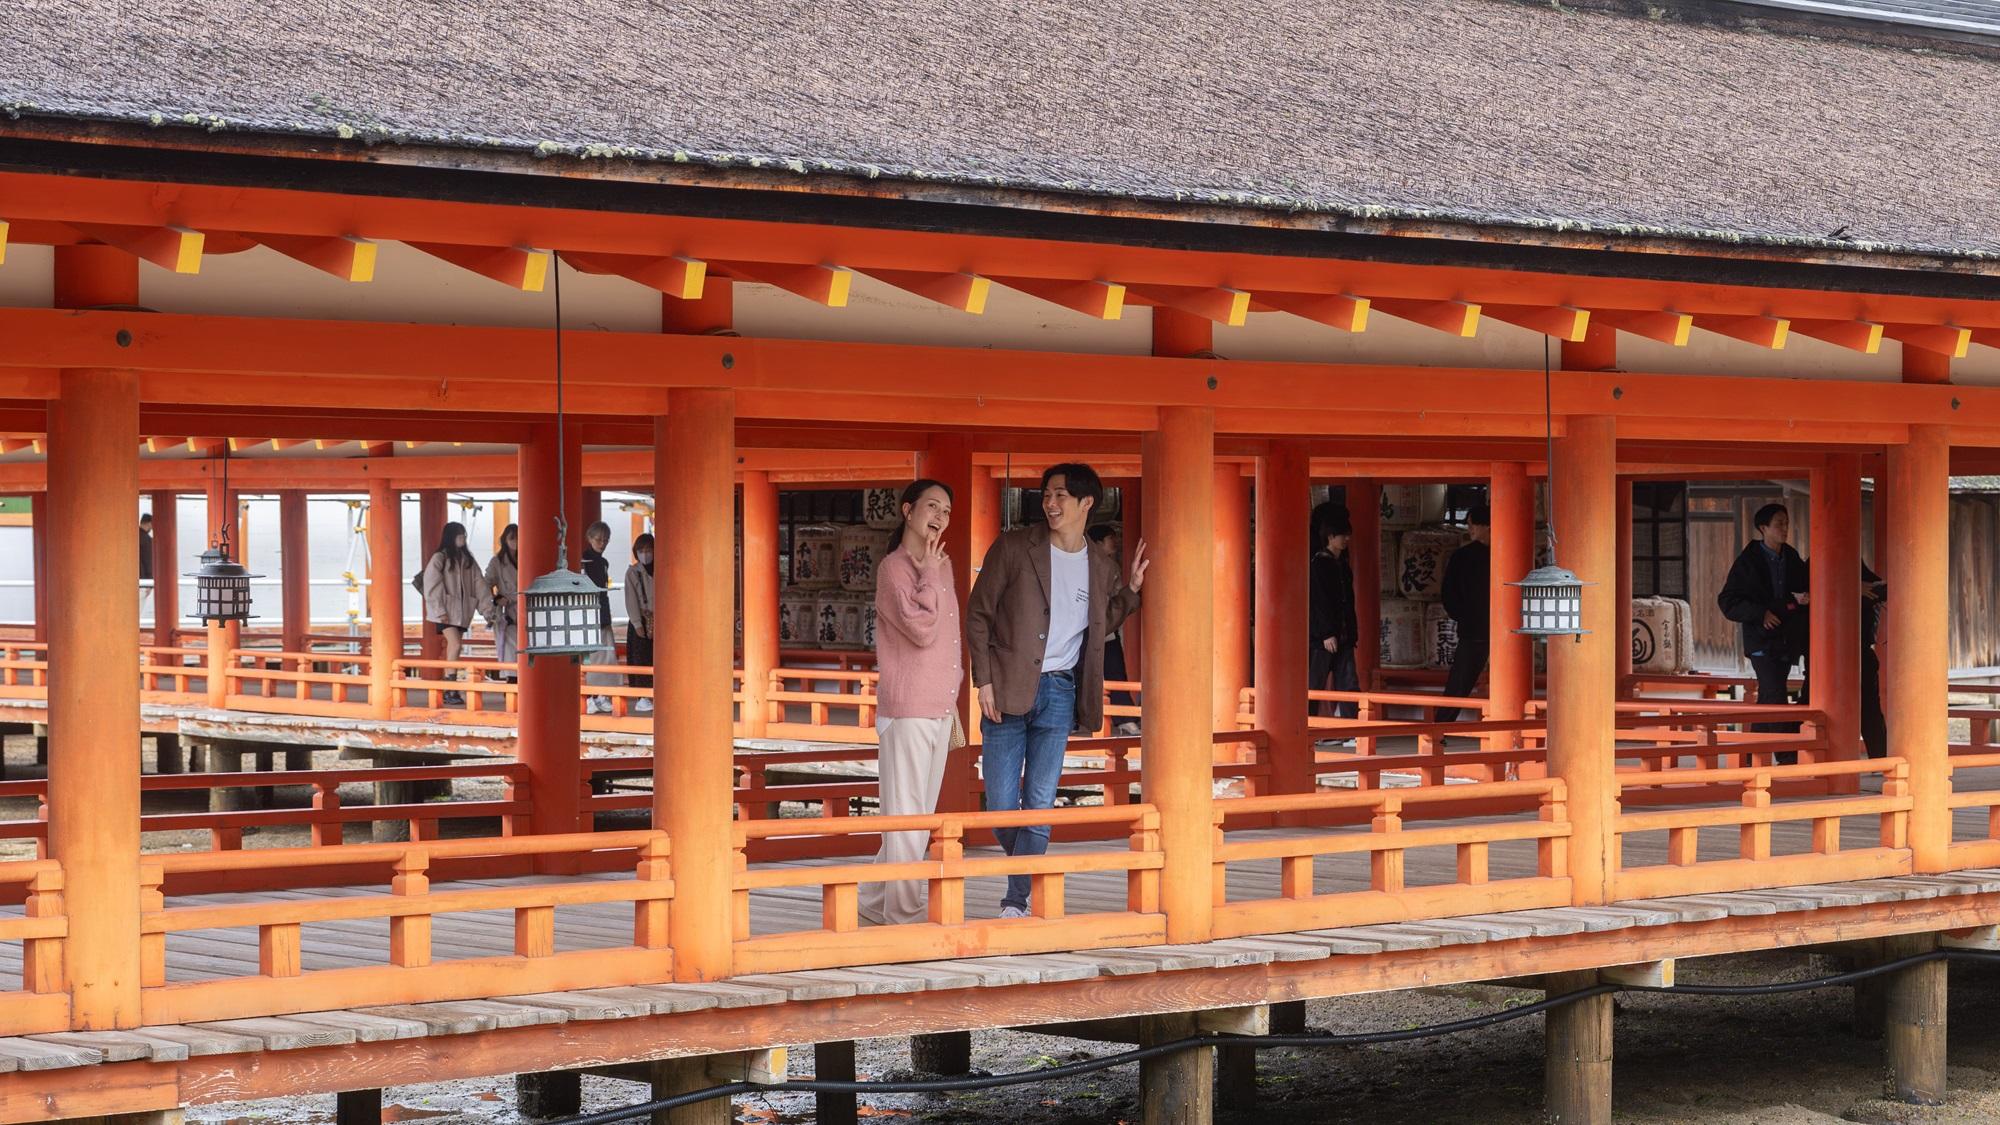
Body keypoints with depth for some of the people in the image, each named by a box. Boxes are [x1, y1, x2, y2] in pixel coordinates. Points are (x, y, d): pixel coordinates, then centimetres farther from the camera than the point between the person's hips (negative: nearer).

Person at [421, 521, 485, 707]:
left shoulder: (467, 559, 14)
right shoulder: (439, 558, -5)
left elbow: (479, 584, 10)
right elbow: (432, 586, -8)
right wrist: (440, 611, -14)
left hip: (461, 611, 6)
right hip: (445, 611, -6)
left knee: (453, 649, 5)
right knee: (455, 644, -19)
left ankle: (449, 692, 7)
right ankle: (451, 690, -19)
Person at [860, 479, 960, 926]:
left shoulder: (941, 566, 15)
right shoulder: (894, 568, -10)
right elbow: (922, 630, -23)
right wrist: (930, 574, -15)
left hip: (939, 711, 9)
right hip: (907, 711, -9)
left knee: (920, 817, 12)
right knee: (905, 815, -5)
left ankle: (877, 902, 21)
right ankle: (903, 913, -1)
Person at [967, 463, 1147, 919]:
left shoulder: (1101, 568, 7)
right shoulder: (1013, 548, -3)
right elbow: (978, 614, 0)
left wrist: (1131, 590, 7)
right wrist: (984, 681, -7)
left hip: (1059, 692, 2)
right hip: (1007, 691, -2)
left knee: (1040, 806, -1)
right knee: (1001, 808, -1)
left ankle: (1017, 901, 5)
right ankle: (1030, 873, 24)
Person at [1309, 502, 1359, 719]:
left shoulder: (1343, 564, 16)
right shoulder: (1319, 563, -9)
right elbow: (1319, 601, -14)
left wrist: (1352, 632, 14)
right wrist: (1327, 635, -18)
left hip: (1343, 634, 8)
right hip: (1324, 634, -8)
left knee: (1348, 683, 1)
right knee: (1316, 684, -1)